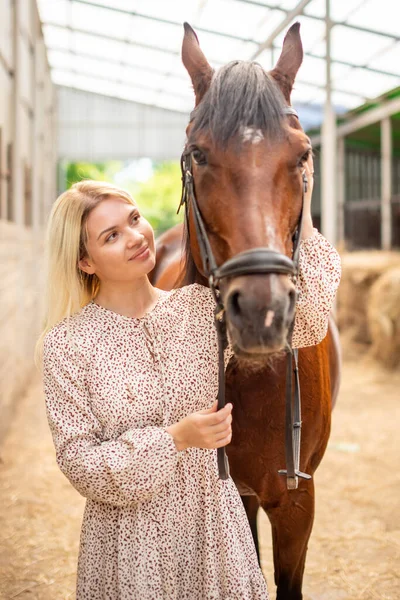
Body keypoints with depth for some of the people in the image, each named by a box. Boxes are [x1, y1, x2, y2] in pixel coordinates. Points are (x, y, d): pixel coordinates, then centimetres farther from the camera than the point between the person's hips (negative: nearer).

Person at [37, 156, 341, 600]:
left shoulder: (203, 308, -2)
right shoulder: (67, 344, -11)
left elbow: (305, 323, -10)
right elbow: (78, 462, -12)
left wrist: (302, 223, -19)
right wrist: (174, 438, -23)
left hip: (216, 525, 3)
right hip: (130, 542, -3)